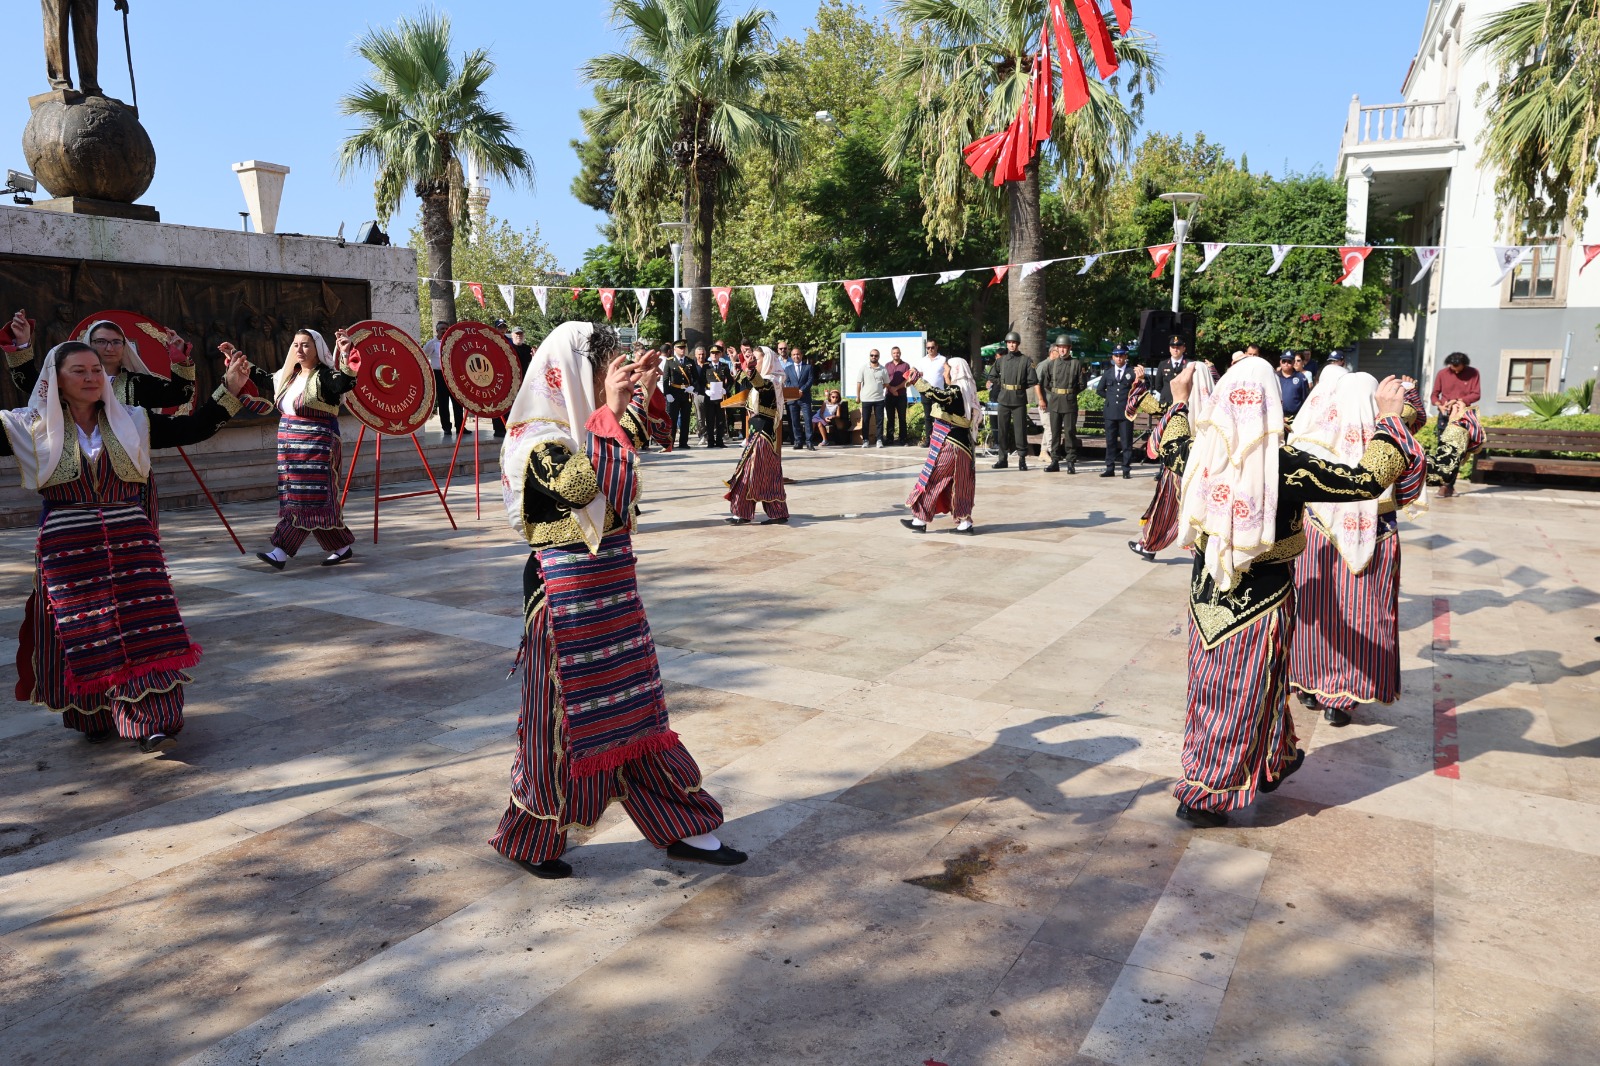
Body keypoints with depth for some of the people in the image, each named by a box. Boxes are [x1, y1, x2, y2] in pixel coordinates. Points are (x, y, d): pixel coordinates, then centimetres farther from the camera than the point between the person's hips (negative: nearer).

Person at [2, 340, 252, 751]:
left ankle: (150, 721, -5)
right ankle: (94, 717, 22)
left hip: (131, 544, 1)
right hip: (69, 551, -1)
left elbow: (193, 428, 5)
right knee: (85, 639, 6)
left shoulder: (131, 421, 7)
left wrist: (229, 388, -3)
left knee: (145, 631, -5)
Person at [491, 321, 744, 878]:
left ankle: (680, 828, 23)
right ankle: (527, 839, 26)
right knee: (560, 713, 5)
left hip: (612, 584, 8)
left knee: (632, 707, 14)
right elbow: (578, 486, -32)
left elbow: (655, 438, 24)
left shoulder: (588, 424, 8)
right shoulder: (538, 439, -14)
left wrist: (645, 393, 7)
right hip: (566, 591, -8)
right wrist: (610, 412, -28)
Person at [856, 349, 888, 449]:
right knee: (865, 420, 4)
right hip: (866, 399, -1)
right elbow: (859, 383, 2)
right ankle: (865, 440, 12)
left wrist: (878, 388, 7)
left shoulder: (883, 370, 4)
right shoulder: (864, 369, 0)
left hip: (879, 399, 1)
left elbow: (886, 384, 14)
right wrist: (857, 397, 2)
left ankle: (879, 440, 10)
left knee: (879, 420, 3)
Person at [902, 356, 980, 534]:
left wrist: (916, 380, -27)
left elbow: (935, 394, -32)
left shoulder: (955, 391, -15)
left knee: (930, 480, -1)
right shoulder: (965, 392, 13)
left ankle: (920, 520, 5)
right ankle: (965, 523, 9)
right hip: (960, 445, 9)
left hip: (948, 445, -9)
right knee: (958, 486, 10)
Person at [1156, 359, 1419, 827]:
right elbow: (1369, 480, -17)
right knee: (1243, 695, 9)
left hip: (1206, 592, 5)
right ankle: (1202, 795, 17)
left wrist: (1179, 401, 32)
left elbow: (1170, 449, 17)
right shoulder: (1286, 466, -22)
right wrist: (1387, 417, -6)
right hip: (1262, 598, -5)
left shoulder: (1198, 454, -8)